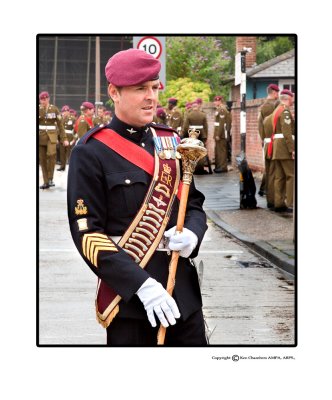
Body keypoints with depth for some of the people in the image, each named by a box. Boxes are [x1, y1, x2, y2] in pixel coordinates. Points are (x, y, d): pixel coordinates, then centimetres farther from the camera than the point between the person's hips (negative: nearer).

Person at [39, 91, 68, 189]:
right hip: (40, 137, 2)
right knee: (42, 159, 2)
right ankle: (46, 182, 11)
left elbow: (60, 124, 2)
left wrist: (64, 138, 0)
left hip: (52, 136, -2)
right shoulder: (38, 109, 3)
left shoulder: (54, 109, 1)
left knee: (51, 154, -25)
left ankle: (50, 178, -11)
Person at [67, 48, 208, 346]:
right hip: (128, 295, -5)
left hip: (184, 290, 5)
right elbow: (87, 233, -12)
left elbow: (195, 202, 16)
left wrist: (193, 233, -7)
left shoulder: (171, 141, 8)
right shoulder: (91, 152, -8)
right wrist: (141, 283, -20)